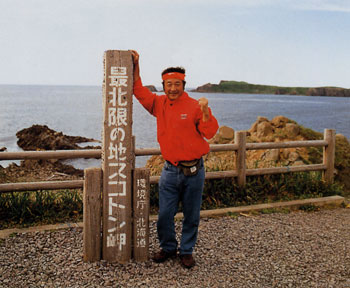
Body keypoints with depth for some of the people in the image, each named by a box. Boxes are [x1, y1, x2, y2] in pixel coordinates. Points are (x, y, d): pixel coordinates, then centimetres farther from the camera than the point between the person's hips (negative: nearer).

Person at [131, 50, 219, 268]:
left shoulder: (194, 106, -6)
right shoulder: (159, 104, 6)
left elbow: (209, 133, -11)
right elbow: (139, 91, 10)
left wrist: (205, 112, -26)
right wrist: (135, 66, 3)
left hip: (194, 171, -3)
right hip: (170, 170, 3)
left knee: (191, 215, 9)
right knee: (165, 214, 6)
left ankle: (187, 251, 26)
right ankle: (168, 248, 28)